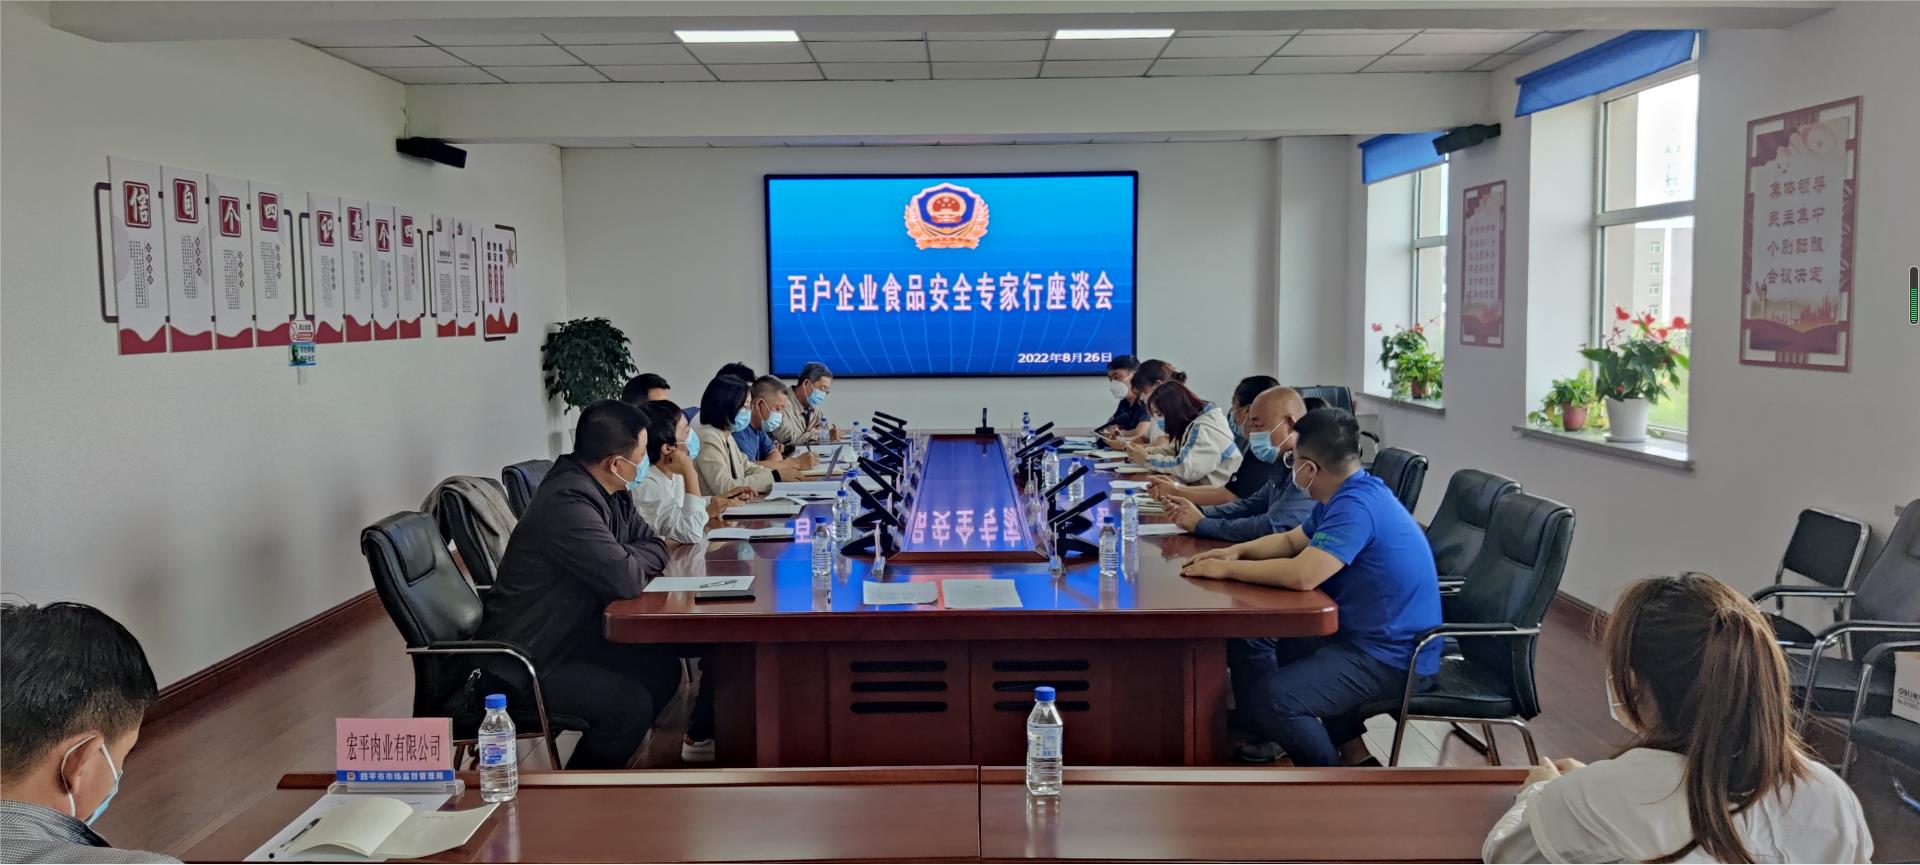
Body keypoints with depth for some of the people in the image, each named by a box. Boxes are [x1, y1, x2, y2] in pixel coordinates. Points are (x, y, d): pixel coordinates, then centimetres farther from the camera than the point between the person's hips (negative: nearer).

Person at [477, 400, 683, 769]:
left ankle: (612, 758, 23)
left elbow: (655, 548, 7)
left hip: (567, 637, 10)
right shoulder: (568, 504, -29)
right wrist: (634, 560, -10)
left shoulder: (608, 491, 2)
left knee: (662, 667, 8)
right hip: (523, 663, -10)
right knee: (631, 703, -20)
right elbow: (627, 579, -33)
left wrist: (625, 559, -15)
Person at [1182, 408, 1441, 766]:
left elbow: (1302, 575, -35)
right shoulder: (1344, 497, 9)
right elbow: (1290, 540, 22)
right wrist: (1237, 551, 3)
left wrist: (1227, 569, -21)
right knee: (1248, 640, 13)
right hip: (1358, 632, 11)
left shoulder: (1357, 506, -25)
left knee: (1272, 699, -27)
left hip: (1391, 655, -11)